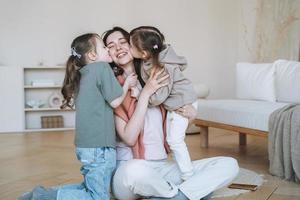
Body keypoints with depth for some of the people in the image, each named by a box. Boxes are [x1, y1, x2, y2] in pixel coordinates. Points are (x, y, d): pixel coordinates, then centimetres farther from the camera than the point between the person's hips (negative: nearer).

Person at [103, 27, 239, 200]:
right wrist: (145, 94, -16)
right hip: (129, 167, -4)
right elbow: (129, 139, -15)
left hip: (164, 166, 5)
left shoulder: (154, 79, 10)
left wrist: (190, 112, -4)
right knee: (135, 171, -42)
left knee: (229, 165, -10)